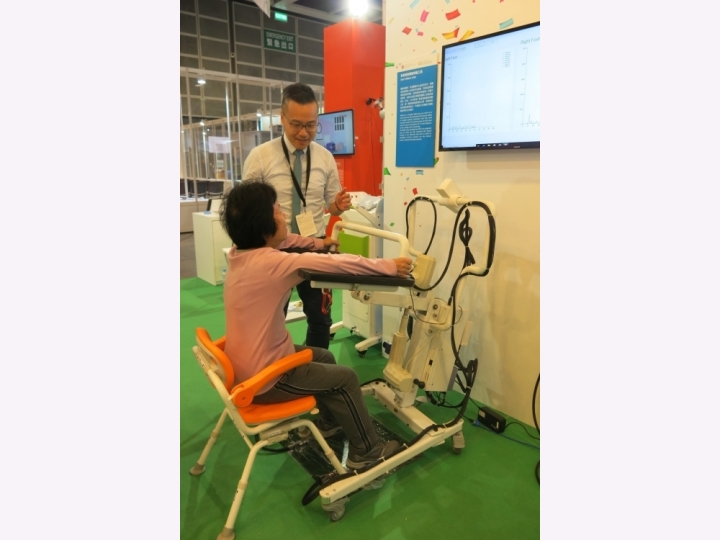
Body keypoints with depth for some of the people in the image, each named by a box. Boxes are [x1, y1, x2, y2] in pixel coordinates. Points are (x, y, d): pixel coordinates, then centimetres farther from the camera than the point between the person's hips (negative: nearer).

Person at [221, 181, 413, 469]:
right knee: (345, 377, 6)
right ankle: (366, 451, 25)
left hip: (246, 364, 9)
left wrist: (316, 243, 21)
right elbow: (341, 264, -24)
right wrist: (391, 266, -13)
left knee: (325, 357, 24)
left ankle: (330, 422, 44)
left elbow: (281, 240, 19)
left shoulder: (240, 253, -3)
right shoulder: (271, 263, -29)